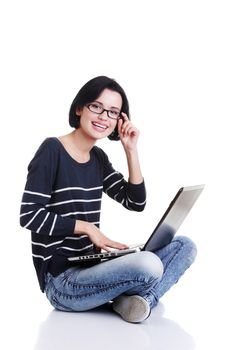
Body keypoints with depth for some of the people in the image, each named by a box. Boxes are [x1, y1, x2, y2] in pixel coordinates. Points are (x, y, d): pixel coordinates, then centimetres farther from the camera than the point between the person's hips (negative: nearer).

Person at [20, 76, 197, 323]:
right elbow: (29, 215, -15)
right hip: (61, 280, -8)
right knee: (147, 265, -32)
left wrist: (131, 150, 1)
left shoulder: (98, 158, 12)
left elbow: (136, 203, 9)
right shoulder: (52, 150, -9)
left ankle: (142, 299, -21)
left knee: (185, 246, 0)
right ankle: (137, 301, 0)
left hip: (88, 269, 8)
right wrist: (87, 227, -13)